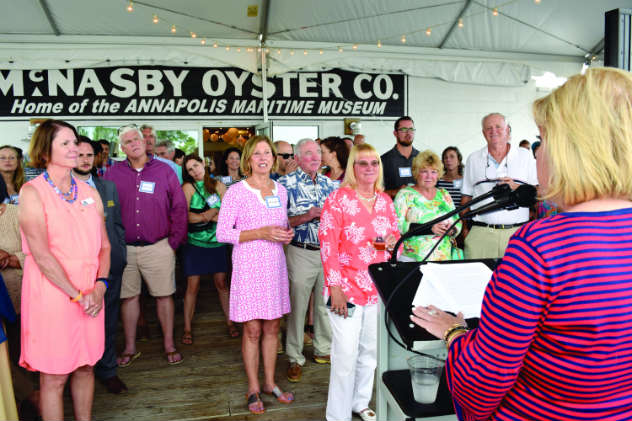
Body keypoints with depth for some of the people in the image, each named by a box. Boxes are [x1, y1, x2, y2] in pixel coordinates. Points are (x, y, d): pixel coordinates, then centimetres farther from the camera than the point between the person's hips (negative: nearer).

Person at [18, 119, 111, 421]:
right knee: (54, 376, 6)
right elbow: (41, 253, -14)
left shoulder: (89, 193, 10)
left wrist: (100, 286, -7)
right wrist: (77, 294, -14)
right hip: (52, 296, -5)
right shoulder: (32, 192, -6)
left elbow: (104, 245, 8)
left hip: (91, 296, 5)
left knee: (86, 366, 15)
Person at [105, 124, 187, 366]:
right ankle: (130, 348, 24)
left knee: (164, 295, 5)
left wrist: (175, 240, -3)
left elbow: (179, 208, 2)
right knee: (128, 296, 10)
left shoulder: (164, 170, 2)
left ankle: (169, 345, 19)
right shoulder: (113, 173, 6)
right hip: (124, 248, 2)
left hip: (158, 247, -1)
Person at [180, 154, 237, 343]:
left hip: (217, 242, 2)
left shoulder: (218, 185, 6)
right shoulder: (188, 187, -2)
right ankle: (187, 329, 12)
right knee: (192, 286, 0)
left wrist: (206, 215, -13)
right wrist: (213, 214, -14)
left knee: (221, 283, 8)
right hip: (194, 242, -2)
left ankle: (230, 322, 21)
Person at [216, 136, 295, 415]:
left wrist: (286, 235, -1)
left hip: (275, 263, 5)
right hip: (248, 265, -5)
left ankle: (270, 383, 28)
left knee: (272, 327, 12)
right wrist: (261, 233, -18)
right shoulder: (236, 192, -7)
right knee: (252, 330, 2)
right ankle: (253, 389, 20)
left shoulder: (280, 190, 10)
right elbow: (222, 233, -10)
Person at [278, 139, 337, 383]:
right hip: (302, 252, -4)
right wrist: (306, 217, -19)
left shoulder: (330, 184, 9)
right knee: (297, 306, 3)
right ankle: (295, 359, 17)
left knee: (326, 303, 14)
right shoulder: (286, 184, -5)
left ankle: (323, 350, 31)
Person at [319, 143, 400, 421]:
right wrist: (335, 287, -17)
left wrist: (393, 240, -6)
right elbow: (328, 245, -13)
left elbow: (395, 232, 19)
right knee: (346, 353, -1)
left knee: (370, 349, 17)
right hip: (347, 287, -6)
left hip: (378, 288, 6)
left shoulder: (385, 200, 8)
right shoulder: (338, 199, -10)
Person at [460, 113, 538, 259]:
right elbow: (466, 197, 13)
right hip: (480, 233, 0)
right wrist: (465, 228, 6)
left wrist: (516, 187, -10)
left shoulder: (524, 156, 11)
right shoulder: (473, 159, 13)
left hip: (518, 232, 0)